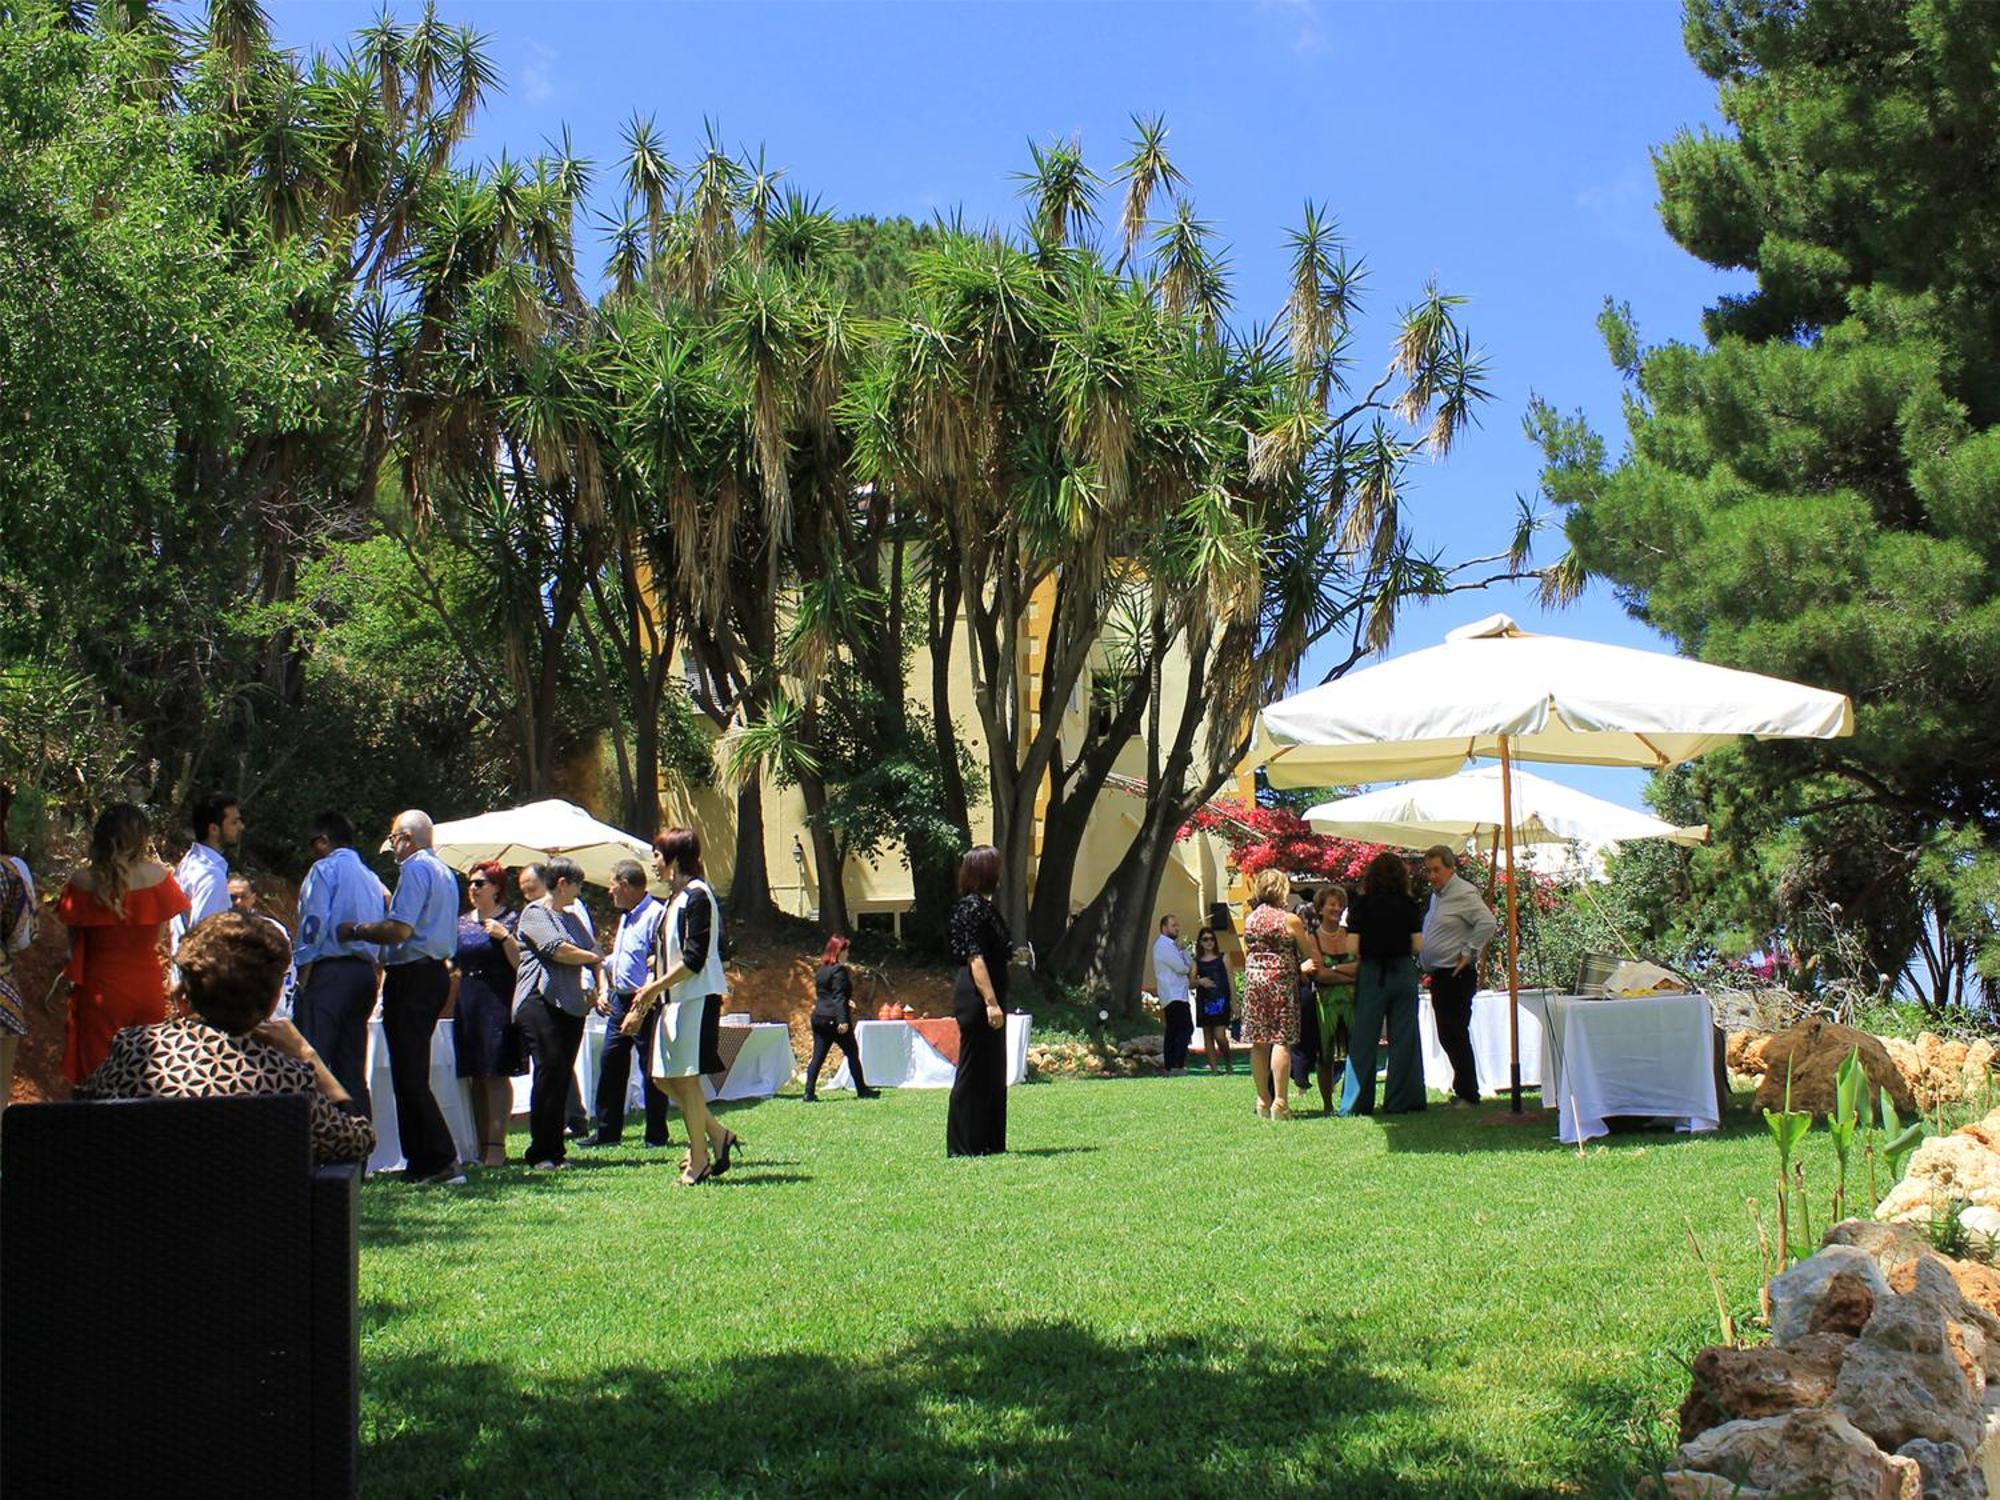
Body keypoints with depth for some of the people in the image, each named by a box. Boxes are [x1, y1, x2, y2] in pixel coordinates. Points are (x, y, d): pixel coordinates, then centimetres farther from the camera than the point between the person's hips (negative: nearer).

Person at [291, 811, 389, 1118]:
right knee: (353, 1069, 10)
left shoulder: (325, 868, -1)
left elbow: (314, 923, -11)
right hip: (365, 972, 8)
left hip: (329, 970, -8)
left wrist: (303, 974, -10)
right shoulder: (372, 878, 21)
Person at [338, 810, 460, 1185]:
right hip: (436, 973, 10)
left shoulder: (415, 869, -12)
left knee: (409, 1076, -9)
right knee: (414, 1073, 15)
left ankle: (442, 1161, -13)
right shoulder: (445, 872, 19)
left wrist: (355, 930, -10)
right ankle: (422, 1161, 16)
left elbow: (400, 929, -22)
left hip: (411, 976, -10)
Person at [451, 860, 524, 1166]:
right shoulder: (461, 923, 16)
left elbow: (520, 964, -8)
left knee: (497, 1074, -9)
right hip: (467, 1005, 6)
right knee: (474, 1077, 5)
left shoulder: (509, 921, 1)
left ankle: (497, 1144, -10)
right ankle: (481, 1144, 10)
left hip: (498, 1004, -6)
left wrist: (504, 937, -16)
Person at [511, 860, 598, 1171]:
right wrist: (593, 958, 1)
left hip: (570, 1005, 7)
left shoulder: (572, 917, 23)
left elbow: (592, 952, 21)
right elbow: (558, 950, -14)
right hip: (540, 1001, -7)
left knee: (563, 1075, 3)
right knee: (549, 1071, -12)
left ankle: (556, 1150, 7)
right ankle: (541, 1153, -8)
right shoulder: (534, 913, -2)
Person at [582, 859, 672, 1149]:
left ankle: (656, 1134, 6)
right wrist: (603, 990, 14)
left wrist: (648, 993, -22)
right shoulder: (626, 917, 18)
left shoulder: (656, 914, -14)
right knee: (610, 1063, 10)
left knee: (650, 1069, -2)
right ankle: (607, 1132, 17)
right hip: (620, 1000, 10)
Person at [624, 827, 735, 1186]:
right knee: (663, 1076, 8)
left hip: (697, 998, -9)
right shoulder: (675, 899, 17)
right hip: (674, 999, 9)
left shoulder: (697, 896, -12)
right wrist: (642, 1006, 16)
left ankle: (699, 1159, 3)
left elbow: (694, 961, -18)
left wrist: (652, 989, -17)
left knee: (686, 1077, -5)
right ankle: (718, 1136, 17)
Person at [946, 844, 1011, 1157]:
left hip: (987, 997, 11)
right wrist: (991, 1002, -25)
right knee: (974, 1072, -5)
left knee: (993, 1072, 14)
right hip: (976, 998, -11)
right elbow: (975, 958, -21)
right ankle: (965, 1146, 0)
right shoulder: (972, 907, -14)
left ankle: (990, 1143, 21)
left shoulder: (985, 906, 17)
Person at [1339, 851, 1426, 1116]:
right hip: (1404, 972, 1)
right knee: (1403, 1037, 7)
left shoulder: (1360, 904, -5)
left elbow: (1352, 947, -9)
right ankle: (1400, 1101, 8)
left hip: (1371, 974, -1)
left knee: (1364, 1039, 4)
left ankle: (1356, 1103, 5)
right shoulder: (1409, 905, -1)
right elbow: (1418, 945, -3)